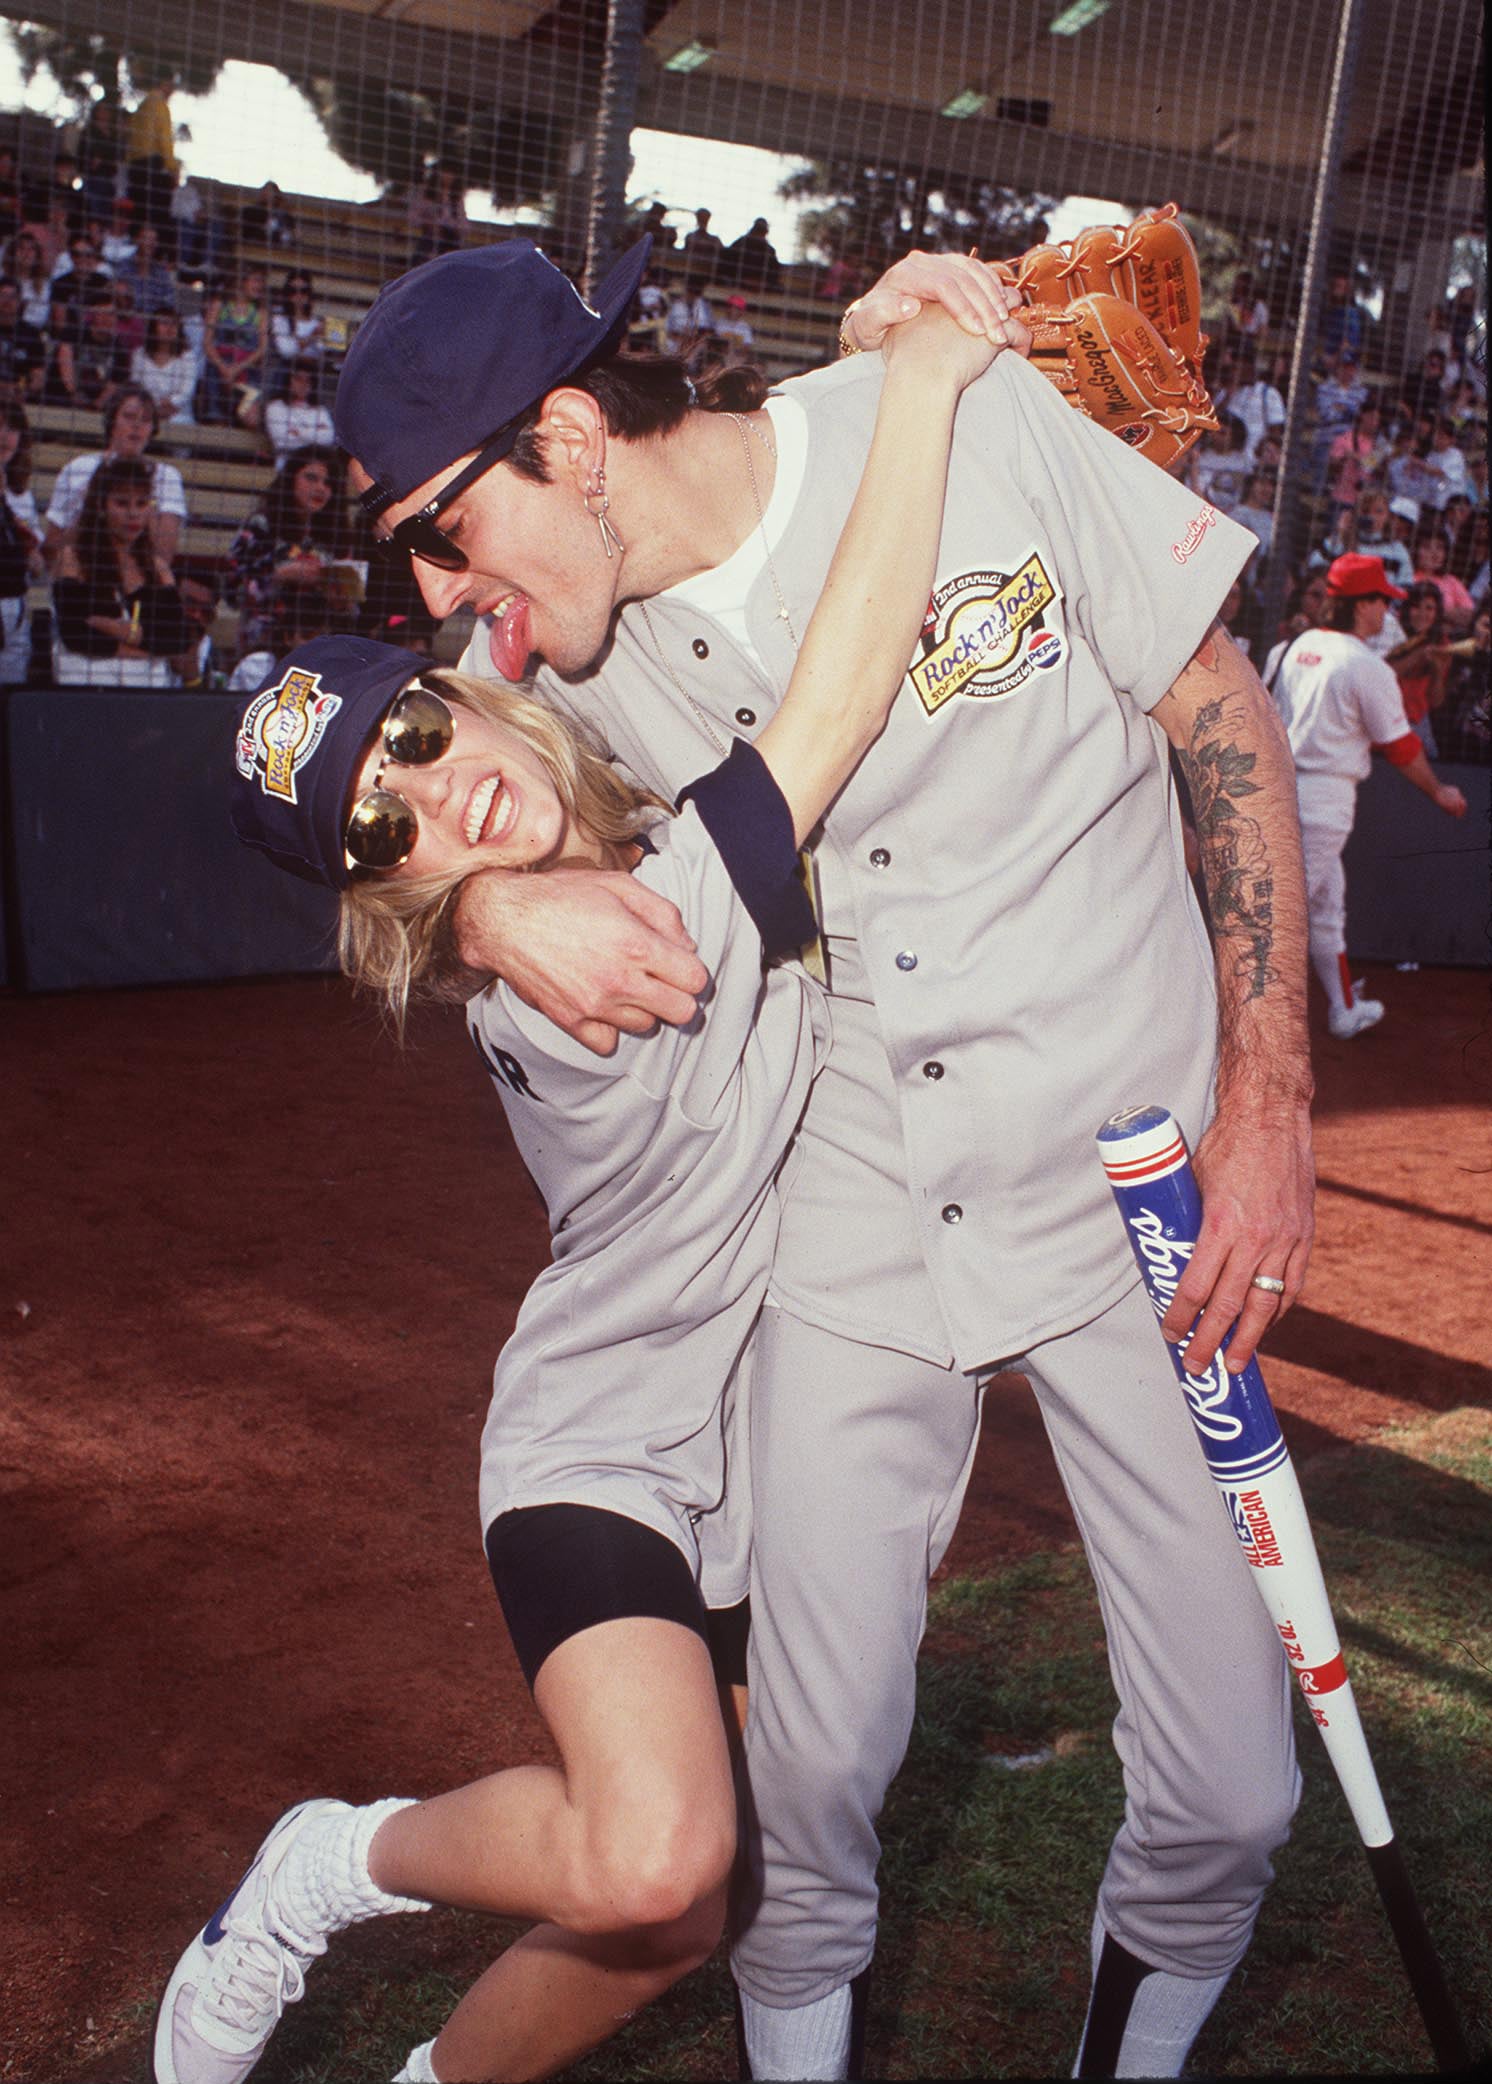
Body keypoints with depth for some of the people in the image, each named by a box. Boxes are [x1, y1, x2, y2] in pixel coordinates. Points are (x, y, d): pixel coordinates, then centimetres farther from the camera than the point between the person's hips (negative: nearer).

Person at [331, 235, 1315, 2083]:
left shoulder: (970, 423, -14)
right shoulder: (554, 652, -3)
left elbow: (1227, 718, -6)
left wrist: (1270, 1103, -8)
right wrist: (493, 907, -16)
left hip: (1141, 1178, -2)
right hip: (854, 1215, 3)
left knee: (1228, 1790, 0)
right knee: (811, 1758, 0)